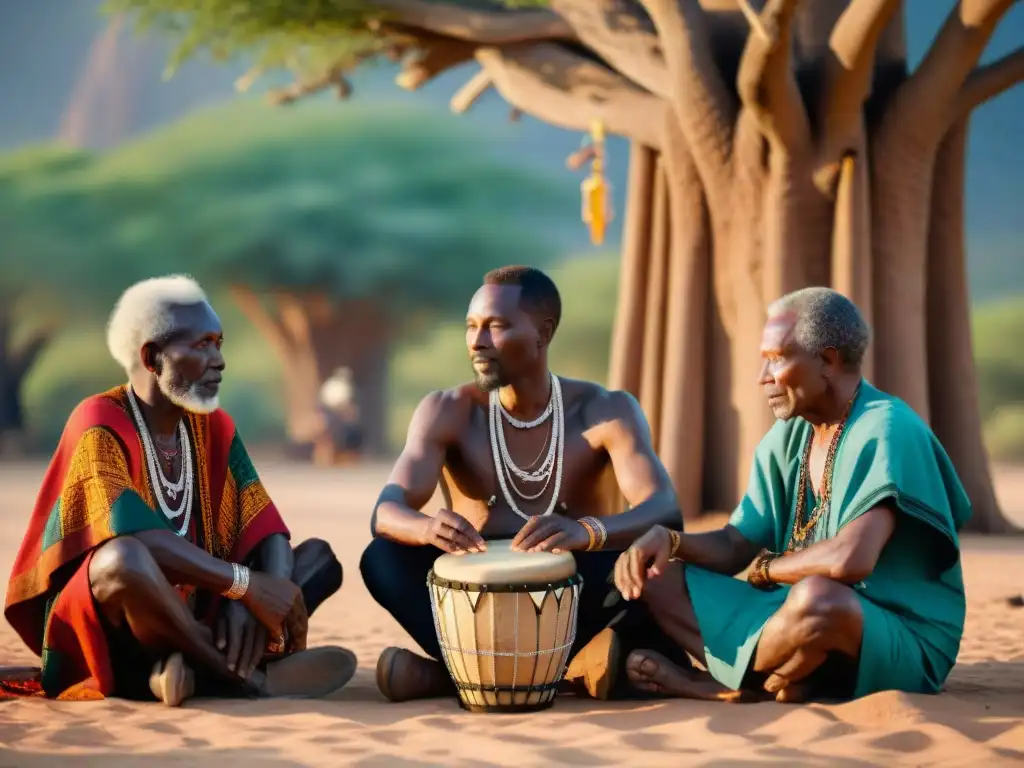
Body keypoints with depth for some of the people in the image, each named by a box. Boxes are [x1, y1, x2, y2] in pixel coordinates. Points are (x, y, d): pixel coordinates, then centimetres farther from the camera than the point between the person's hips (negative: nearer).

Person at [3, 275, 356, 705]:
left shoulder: (215, 428, 9)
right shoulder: (98, 426, -13)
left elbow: (267, 534, 1)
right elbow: (132, 537, -29)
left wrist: (258, 602, -21)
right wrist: (246, 584, -30)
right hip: (98, 637, -8)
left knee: (319, 557, -1)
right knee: (125, 559, -39)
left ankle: (189, 667, -24)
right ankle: (248, 675, -22)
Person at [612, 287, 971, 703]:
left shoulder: (886, 430, -17)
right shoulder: (787, 438, 8)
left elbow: (850, 559, -30)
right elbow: (734, 547, 12)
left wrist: (767, 568, -10)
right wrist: (669, 540, -10)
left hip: (903, 645, -8)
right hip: (813, 622, 8)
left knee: (816, 597, -39)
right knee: (660, 577, 1)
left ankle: (724, 683, -10)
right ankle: (781, 683, -16)